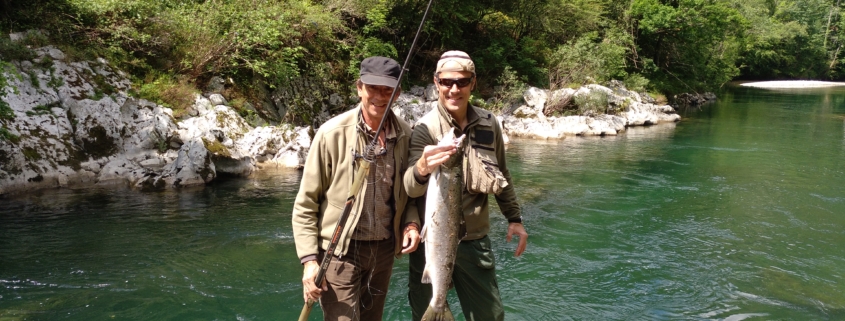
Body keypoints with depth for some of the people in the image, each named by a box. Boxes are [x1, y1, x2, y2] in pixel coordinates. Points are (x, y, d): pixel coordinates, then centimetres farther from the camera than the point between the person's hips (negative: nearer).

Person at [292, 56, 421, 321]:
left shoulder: (405, 135, -3)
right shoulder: (332, 133, -14)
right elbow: (305, 204, -10)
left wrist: (411, 222, -7)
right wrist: (309, 259, -15)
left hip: (384, 250, 5)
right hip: (340, 251, -4)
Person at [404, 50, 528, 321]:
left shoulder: (488, 124, 1)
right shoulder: (425, 128, -12)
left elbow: (501, 174, 15)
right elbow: (410, 189, -22)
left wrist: (514, 218, 11)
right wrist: (421, 169, -43)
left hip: (475, 240, 3)